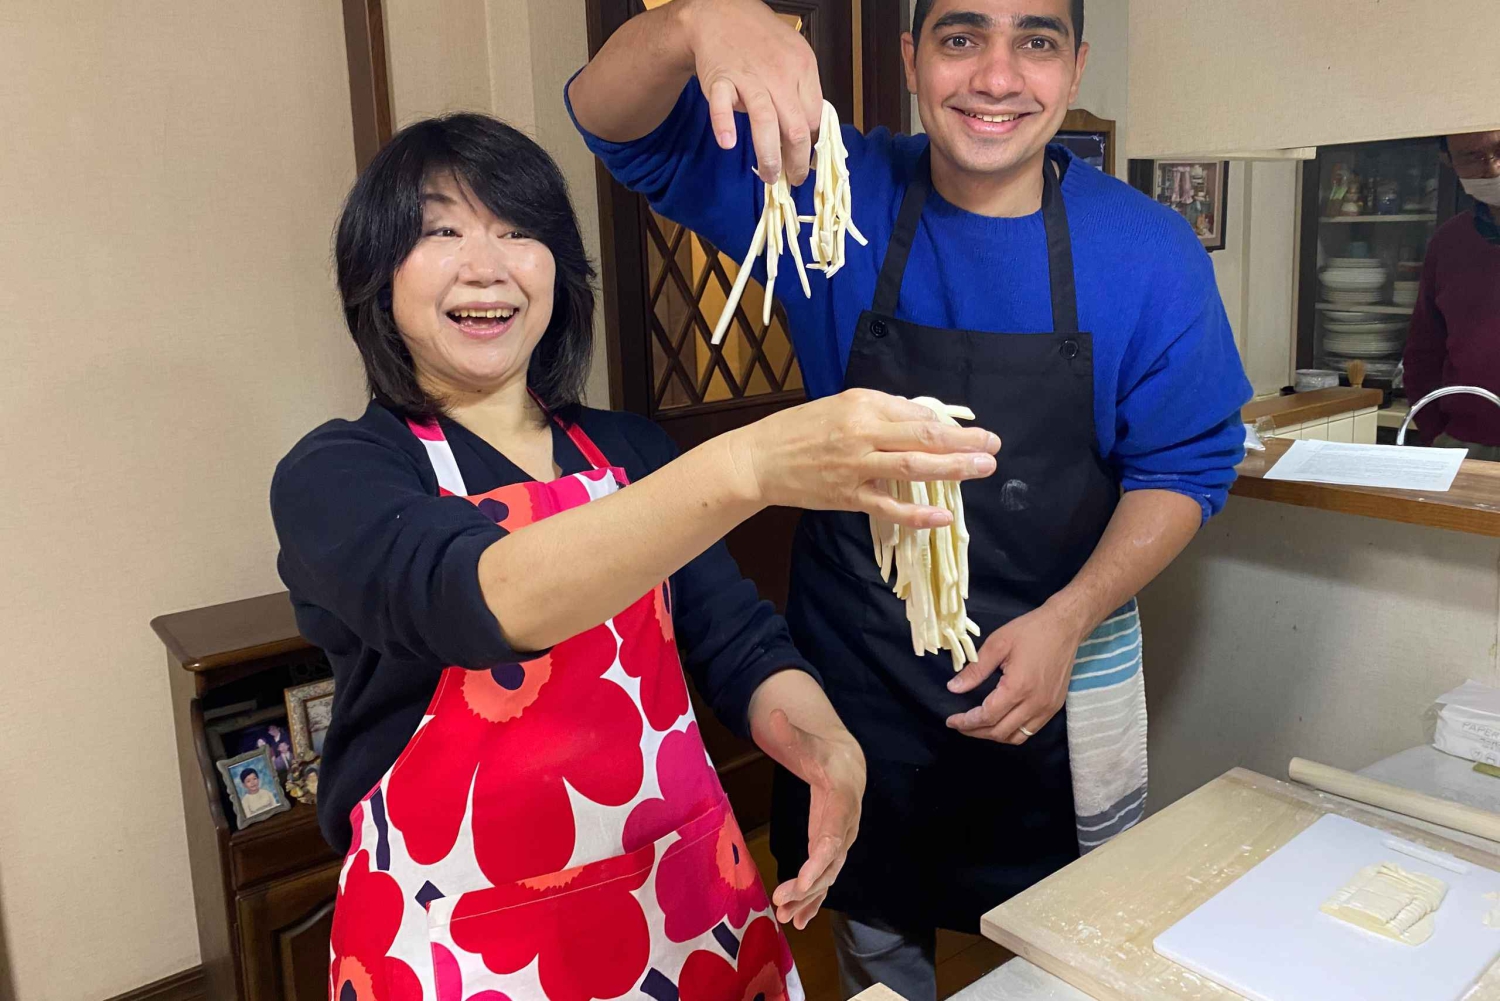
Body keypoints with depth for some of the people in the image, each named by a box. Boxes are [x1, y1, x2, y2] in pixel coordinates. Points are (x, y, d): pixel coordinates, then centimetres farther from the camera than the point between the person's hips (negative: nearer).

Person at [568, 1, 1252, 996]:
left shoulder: (1150, 250, -9)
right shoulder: (838, 197, -9)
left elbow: (1185, 463, -3)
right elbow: (621, 124, -16)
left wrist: (1068, 619, -19)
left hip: (1060, 661, 1)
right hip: (856, 671, 0)